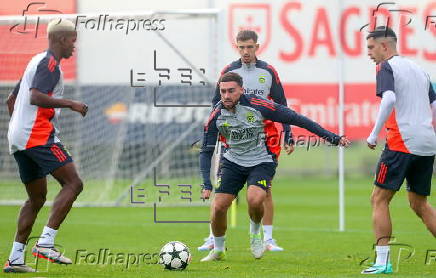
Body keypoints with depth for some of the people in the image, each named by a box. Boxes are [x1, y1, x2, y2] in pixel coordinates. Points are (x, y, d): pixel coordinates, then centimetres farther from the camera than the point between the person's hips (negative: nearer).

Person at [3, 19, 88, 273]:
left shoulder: (37, 61, 23)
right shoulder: (50, 63, -7)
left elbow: (12, 101, 29)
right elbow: (36, 97, -22)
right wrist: (70, 104, -16)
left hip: (18, 138, 10)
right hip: (38, 136, -10)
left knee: (37, 198, 14)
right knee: (73, 183, -13)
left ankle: (15, 258, 8)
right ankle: (46, 243, -21)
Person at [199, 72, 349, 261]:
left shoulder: (257, 105, -20)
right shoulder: (216, 116, -11)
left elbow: (294, 118, -14)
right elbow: (206, 151, -4)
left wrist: (331, 137, -13)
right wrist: (207, 185, -16)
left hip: (261, 162, -3)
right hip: (233, 162, 3)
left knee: (254, 200, -28)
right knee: (218, 207, -8)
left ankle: (255, 233, 6)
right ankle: (218, 250, 19)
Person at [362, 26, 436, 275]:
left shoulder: (387, 67, -3)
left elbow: (389, 99, -21)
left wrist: (374, 134, -17)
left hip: (402, 142, -7)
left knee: (379, 198, 0)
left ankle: (383, 261, -7)